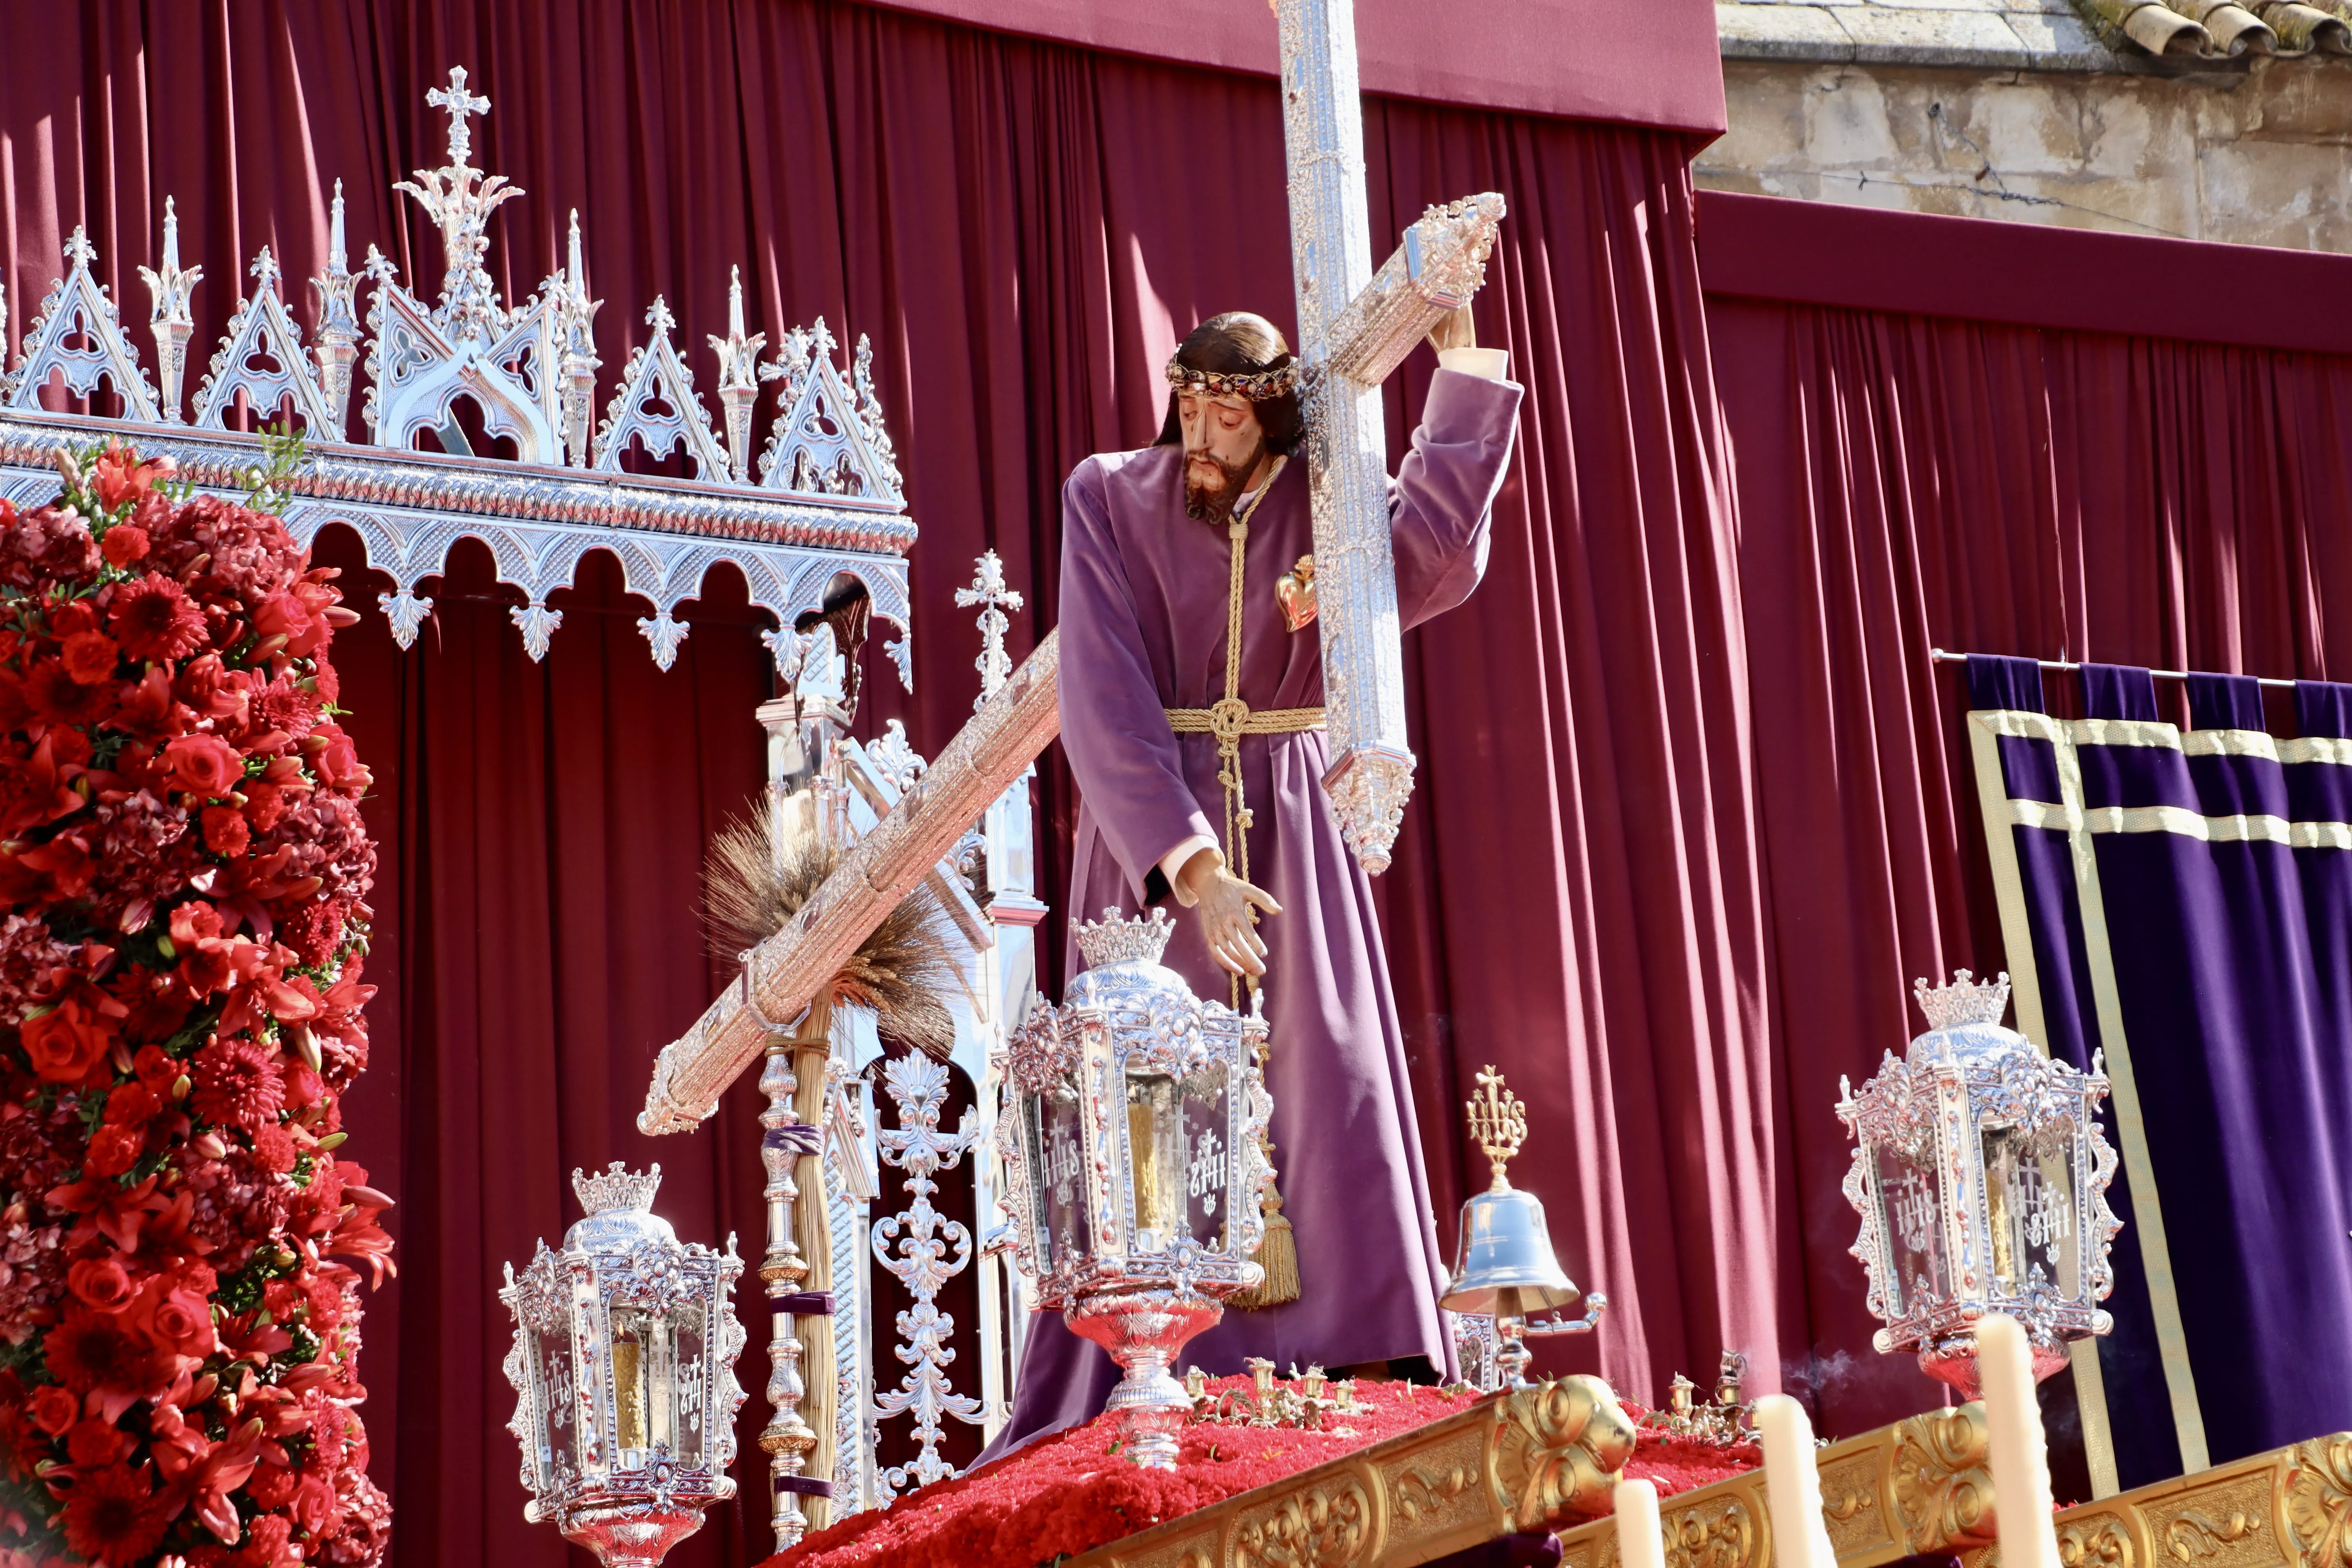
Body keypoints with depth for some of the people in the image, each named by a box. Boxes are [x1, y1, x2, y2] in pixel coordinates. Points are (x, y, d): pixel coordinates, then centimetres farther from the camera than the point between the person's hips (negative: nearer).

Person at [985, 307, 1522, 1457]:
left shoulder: (1319, 502, 1)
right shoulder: (1110, 500, -5)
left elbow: (1435, 552, -21)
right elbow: (1104, 703, -14)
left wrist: (1460, 364, -22)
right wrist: (1190, 864, -24)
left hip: (1290, 832, 2)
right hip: (1148, 830, -2)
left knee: (1324, 1100, -3)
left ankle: (1360, 1388, -1)